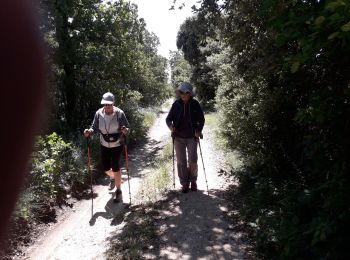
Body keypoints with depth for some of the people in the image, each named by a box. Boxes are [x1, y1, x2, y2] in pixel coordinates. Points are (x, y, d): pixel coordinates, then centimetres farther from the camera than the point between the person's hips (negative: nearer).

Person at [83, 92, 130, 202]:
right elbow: (95, 127, -4)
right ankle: (113, 178, 47)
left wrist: (125, 130, -36)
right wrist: (89, 132, -25)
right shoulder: (98, 113, -11)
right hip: (104, 145, 4)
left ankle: (118, 190, 15)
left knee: (115, 167, -6)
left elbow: (128, 128, -13)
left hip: (117, 144, -3)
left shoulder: (119, 113, -19)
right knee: (106, 168, 9)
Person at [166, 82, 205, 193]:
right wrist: (170, 126, -17)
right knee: (181, 161, 6)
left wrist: (199, 130, -12)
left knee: (192, 161, 2)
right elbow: (168, 118, 4)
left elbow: (201, 119, 3)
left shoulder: (195, 104, -3)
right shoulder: (176, 104, -1)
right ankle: (184, 183, 20)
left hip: (192, 137, -1)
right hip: (179, 137, 1)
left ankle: (193, 181, 25)